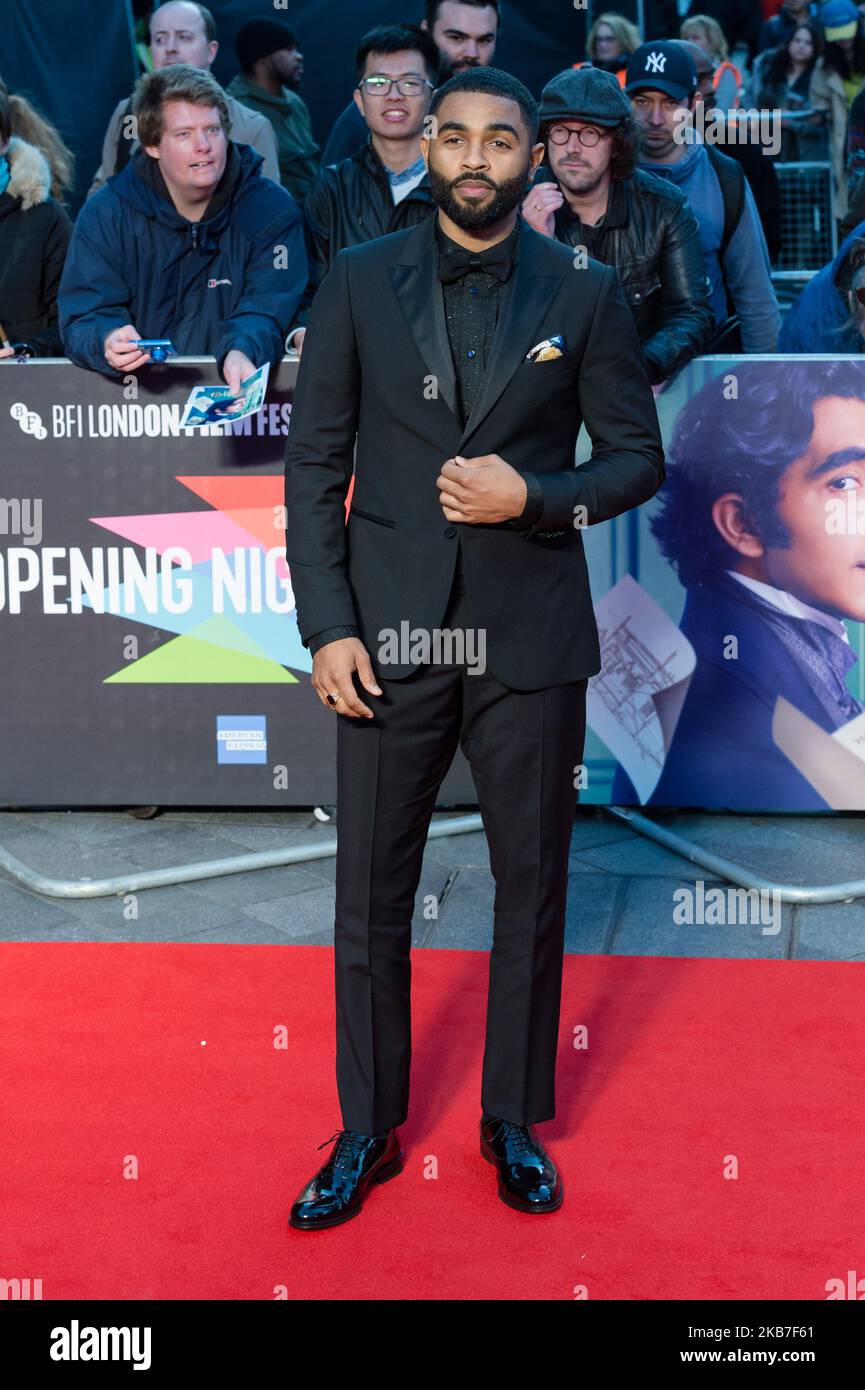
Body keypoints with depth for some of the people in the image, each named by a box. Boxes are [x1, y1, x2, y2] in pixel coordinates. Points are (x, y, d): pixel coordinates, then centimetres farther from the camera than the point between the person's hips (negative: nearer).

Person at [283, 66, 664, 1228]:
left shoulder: (584, 294, 2)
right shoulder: (360, 281, 3)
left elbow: (637, 456, 6)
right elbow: (315, 461, 2)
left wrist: (537, 498, -14)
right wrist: (326, 625, -6)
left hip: (528, 639, 0)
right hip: (391, 633, 0)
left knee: (532, 889, 10)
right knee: (372, 894, 6)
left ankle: (517, 1124, 27)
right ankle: (368, 1133, 23)